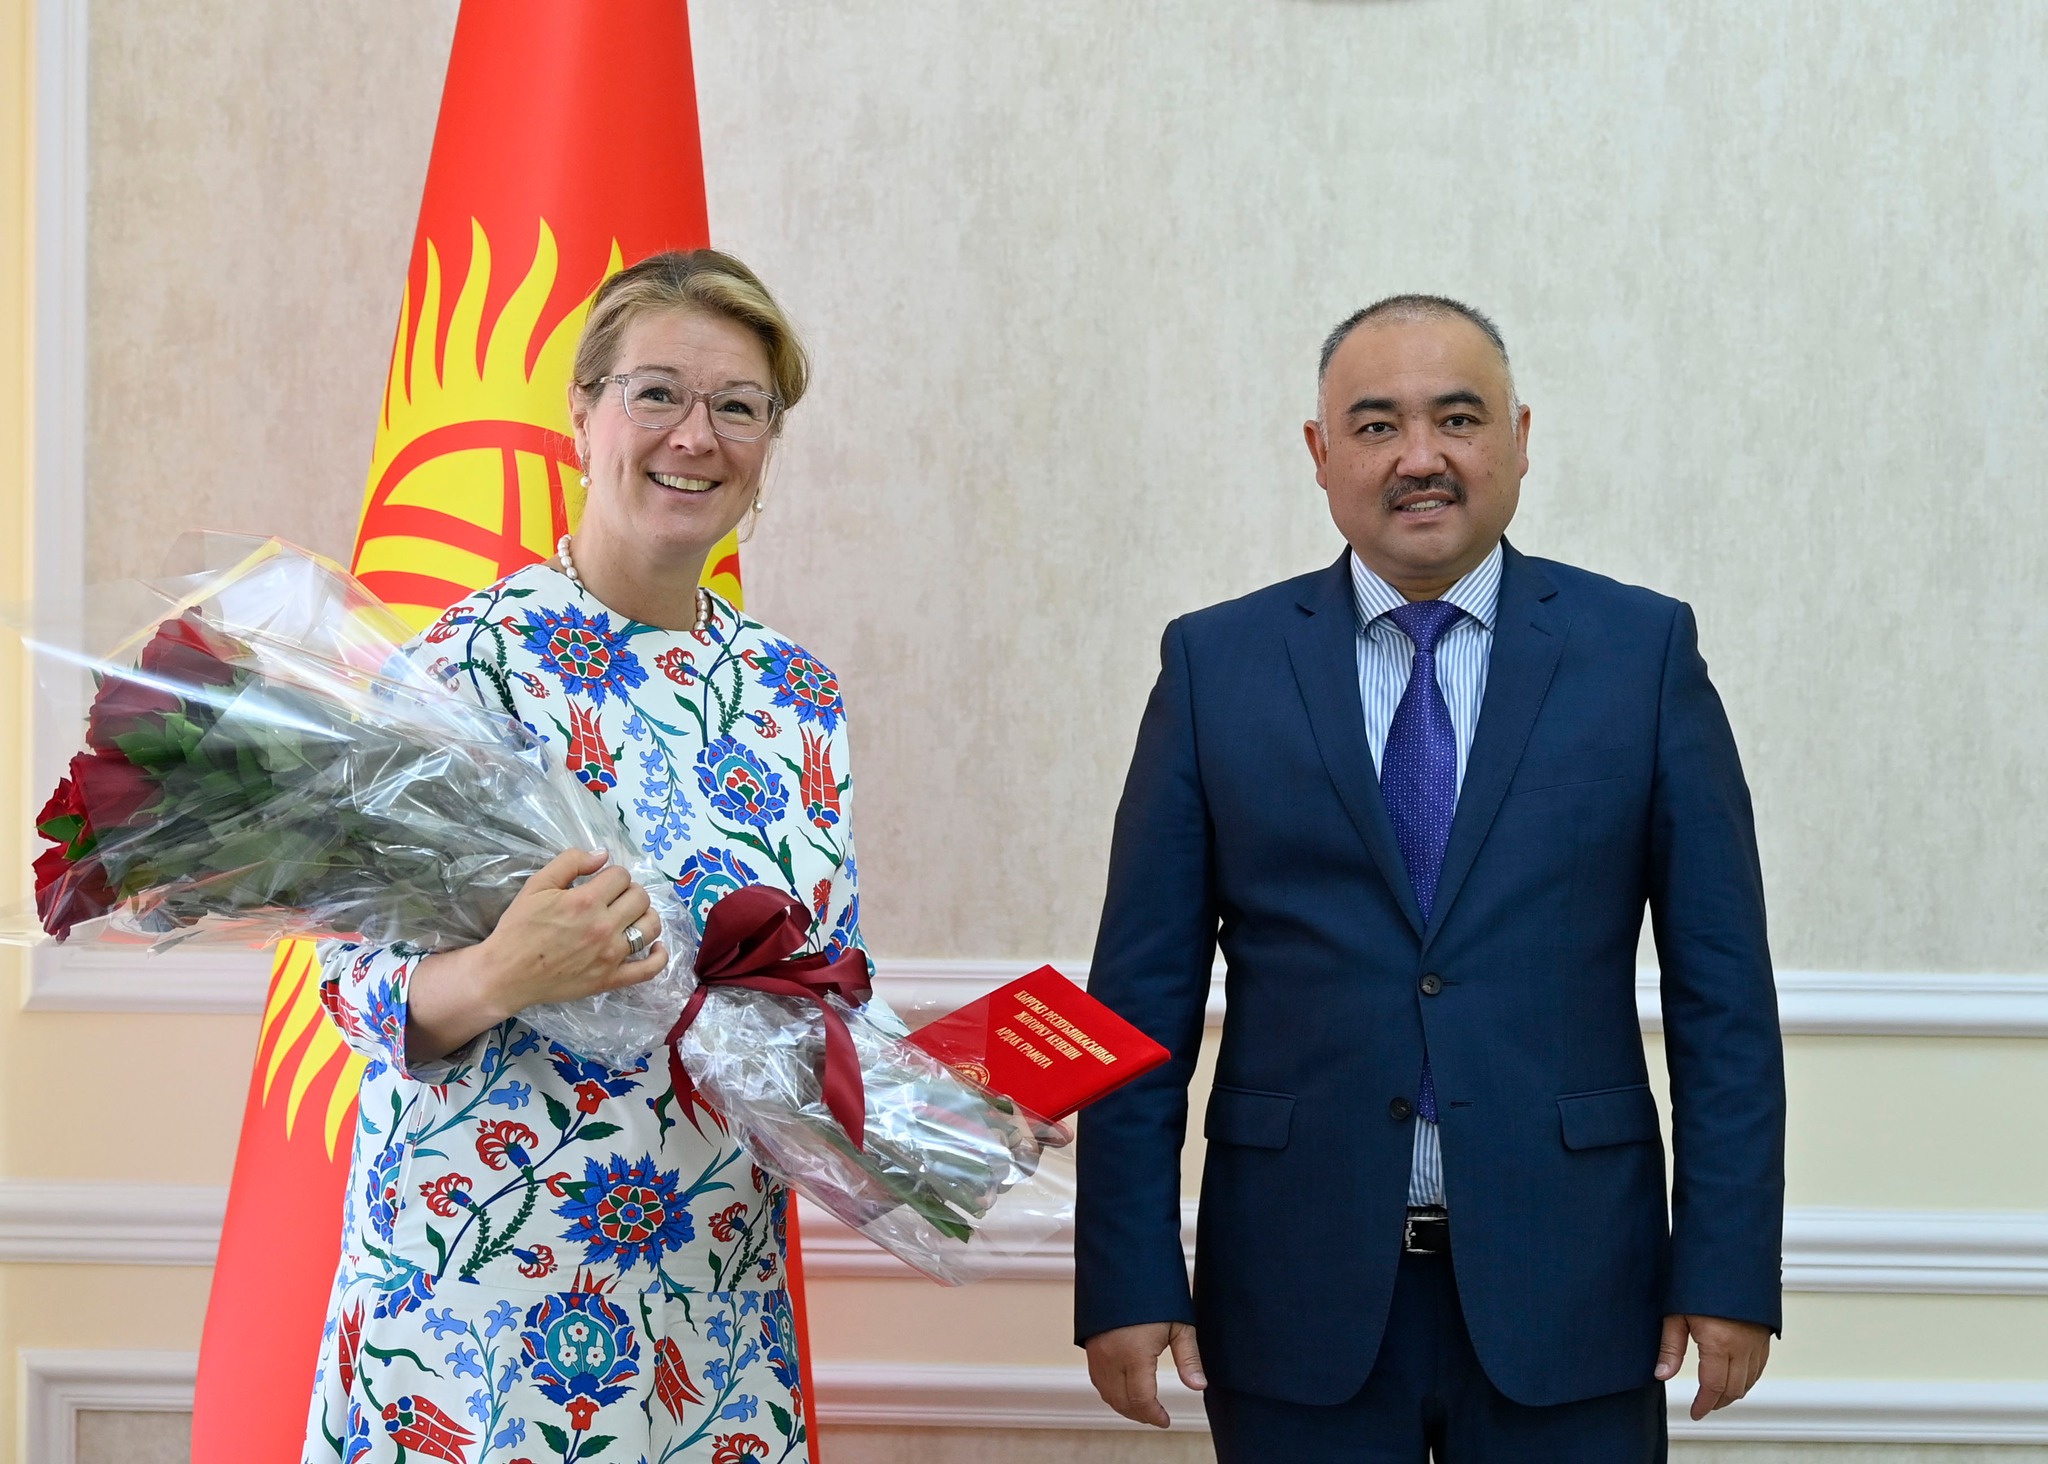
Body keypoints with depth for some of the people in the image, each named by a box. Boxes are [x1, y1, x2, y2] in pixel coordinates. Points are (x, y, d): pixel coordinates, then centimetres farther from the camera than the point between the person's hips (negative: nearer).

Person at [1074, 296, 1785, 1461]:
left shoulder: (1642, 650, 3)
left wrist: (1727, 1270, -3)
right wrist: (1128, 1280, -2)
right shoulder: (1215, 665, 3)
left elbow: (1724, 989, 2)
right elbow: (1143, 996, 2)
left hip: (1563, 1282, 0)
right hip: (1301, 1292, 0)